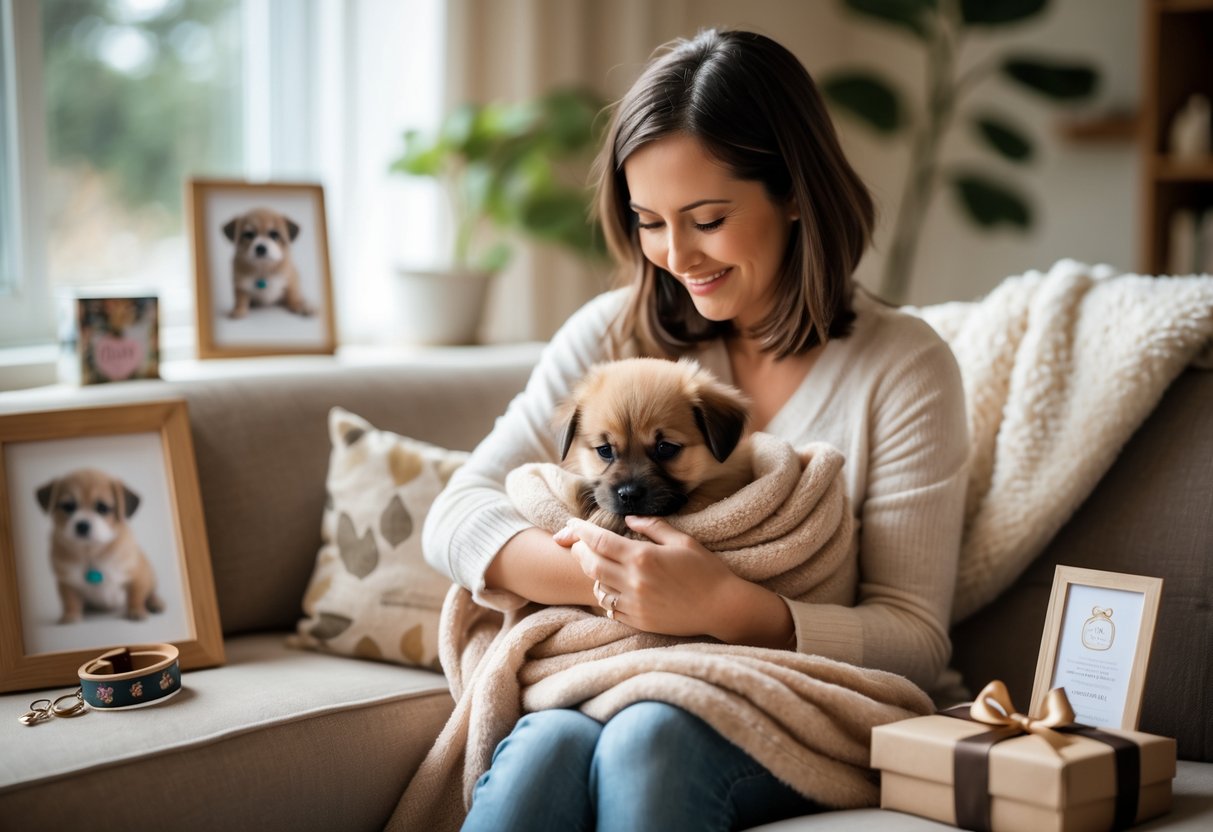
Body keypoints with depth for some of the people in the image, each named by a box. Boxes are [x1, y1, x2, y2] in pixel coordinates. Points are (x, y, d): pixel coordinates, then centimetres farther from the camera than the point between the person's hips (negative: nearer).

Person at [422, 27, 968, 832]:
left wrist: (725, 605, -21)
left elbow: (915, 643, -3)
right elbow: (456, 520, 2)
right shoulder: (615, 335, 8)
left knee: (650, 739, -35)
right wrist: (608, 572, -18)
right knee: (547, 744, -33)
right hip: (601, 686, 2)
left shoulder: (903, 367, 0)